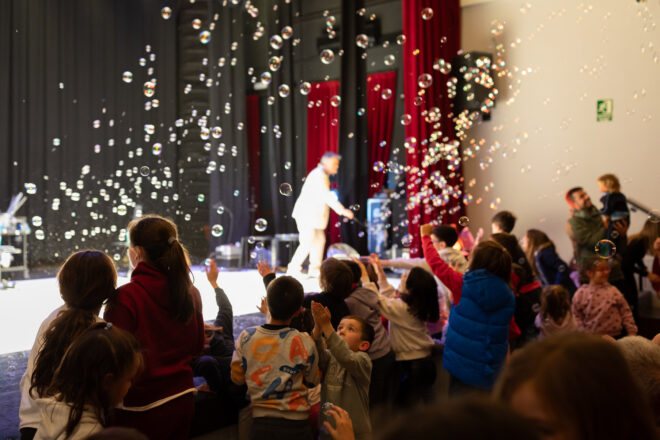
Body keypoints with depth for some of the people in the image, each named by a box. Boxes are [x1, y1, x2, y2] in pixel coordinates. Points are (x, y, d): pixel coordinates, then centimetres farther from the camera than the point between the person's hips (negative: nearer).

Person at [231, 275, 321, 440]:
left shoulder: (246, 337, -10)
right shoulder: (305, 343, -15)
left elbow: (237, 378, 2)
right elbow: (313, 381, 1)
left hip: (260, 423, 2)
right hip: (295, 426, -1)